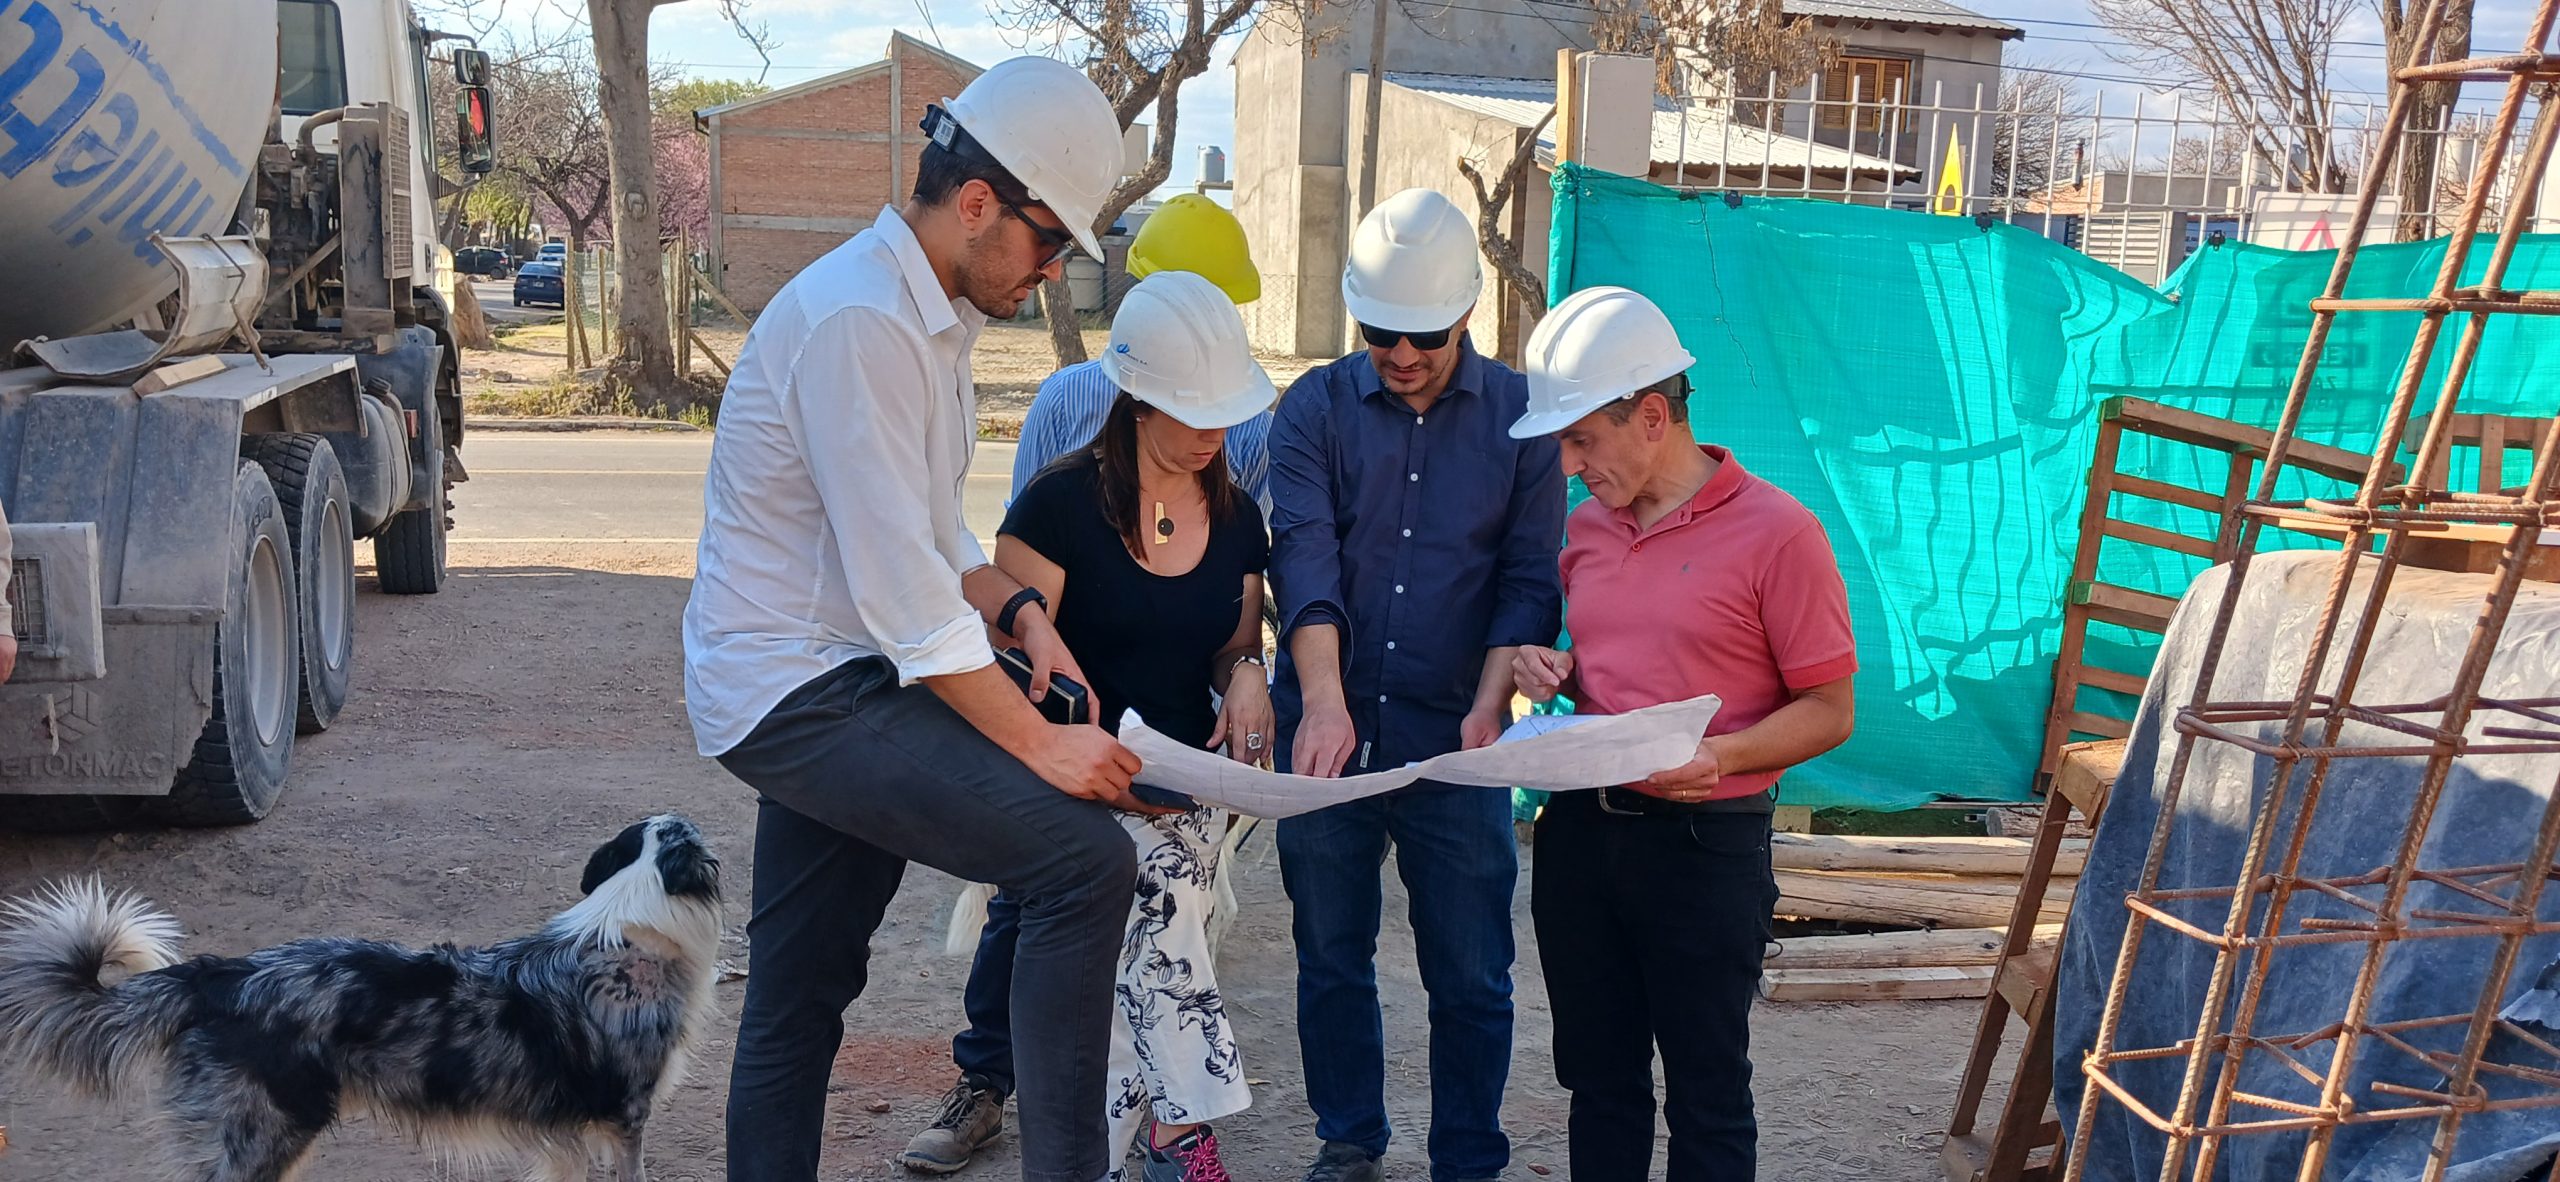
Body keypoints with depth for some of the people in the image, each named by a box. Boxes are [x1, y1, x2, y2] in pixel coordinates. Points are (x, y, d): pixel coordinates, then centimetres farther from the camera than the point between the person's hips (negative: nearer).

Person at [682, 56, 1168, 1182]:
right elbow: (901, 584, -24)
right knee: (1087, 856, -19)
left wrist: (1016, 612, 1)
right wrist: (1039, 743, -20)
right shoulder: (858, 323, -20)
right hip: (795, 693, -11)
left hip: (807, 692, 11)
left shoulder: (929, 316, 14)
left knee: (794, 1004, 14)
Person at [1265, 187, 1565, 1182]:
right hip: (1330, 733, 1)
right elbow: (1304, 558, -11)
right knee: (1331, 955, 13)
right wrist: (1324, 702, -24)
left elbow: (1530, 579, -1)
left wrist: (1489, 708, -16)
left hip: (1455, 738, -1)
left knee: (1471, 975, 4)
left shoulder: (1520, 415, 2)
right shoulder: (1315, 409, 1)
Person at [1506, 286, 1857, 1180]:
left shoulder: (1775, 531, -11)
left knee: (1705, 1094, 6)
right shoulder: (1587, 528, 9)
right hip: (1581, 829, 6)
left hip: (1702, 844, -6)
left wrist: (1717, 756, -25)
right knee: (1599, 1078, 15)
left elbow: (1829, 710, -10)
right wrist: (1552, 670, 1)